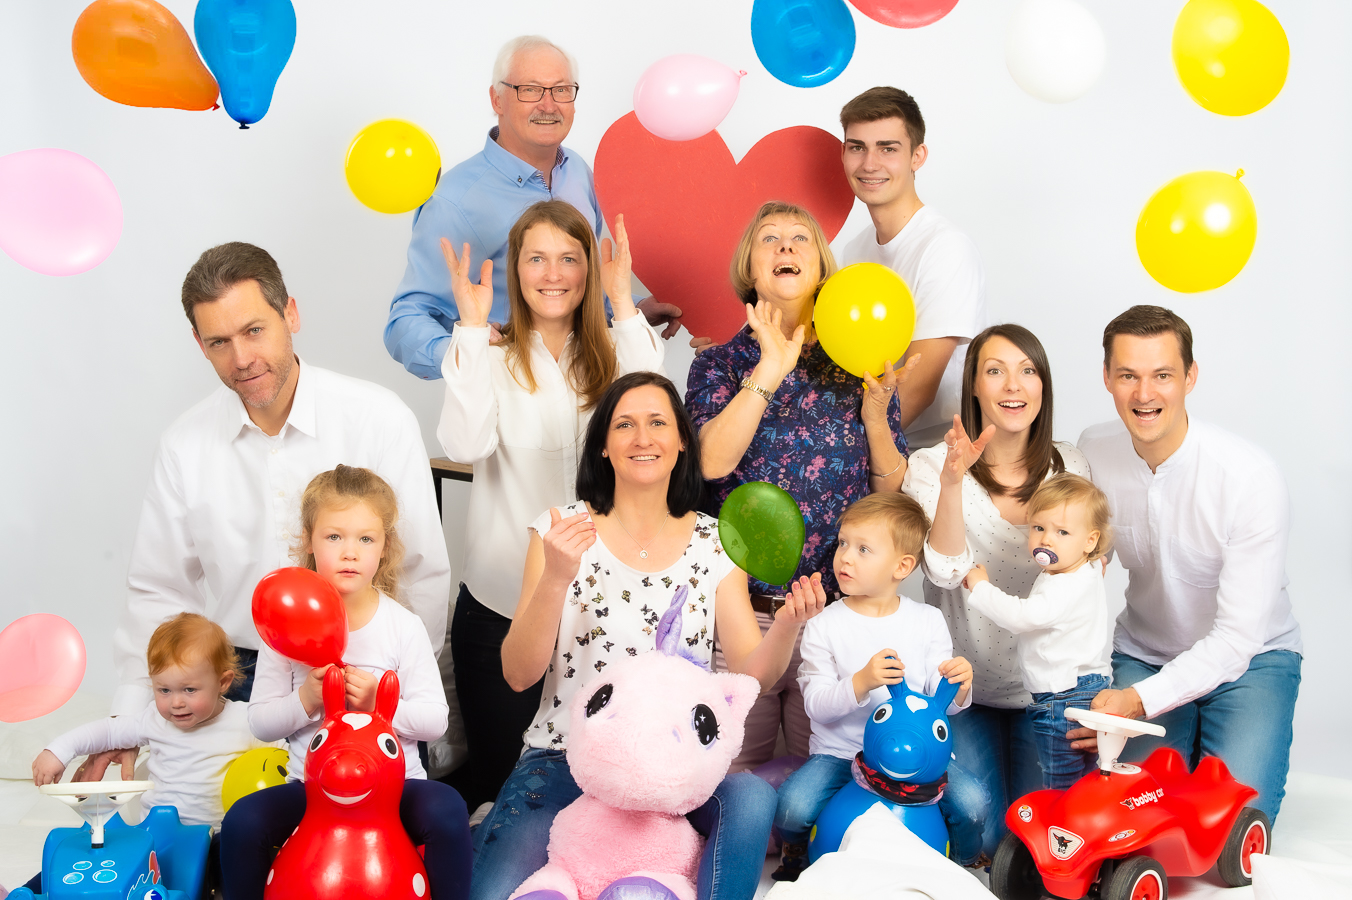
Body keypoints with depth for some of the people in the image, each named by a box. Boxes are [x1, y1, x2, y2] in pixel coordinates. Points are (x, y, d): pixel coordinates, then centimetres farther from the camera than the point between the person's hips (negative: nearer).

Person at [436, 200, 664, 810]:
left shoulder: (610, 354, 4)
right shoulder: (490, 357, -1)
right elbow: (467, 446, -19)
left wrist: (624, 306, -16)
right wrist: (472, 326, -16)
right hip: (500, 604, -1)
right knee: (498, 778, 10)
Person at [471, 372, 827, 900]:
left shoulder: (714, 543, 6)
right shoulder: (563, 529, 0)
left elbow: (751, 673, 1)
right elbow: (518, 674, -7)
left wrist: (789, 623, -20)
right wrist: (556, 578, -22)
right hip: (566, 759, -2)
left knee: (752, 797, -30)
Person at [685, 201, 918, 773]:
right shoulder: (720, 364, 4)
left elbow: (891, 489, 4)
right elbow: (713, 460, -16)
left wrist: (875, 409, -11)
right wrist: (771, 368, -19)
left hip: (837, 604, 1)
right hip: (738, 611, 0)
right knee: (735, 777, 9)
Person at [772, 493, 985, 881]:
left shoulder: (928, 621, 2)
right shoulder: (824, 626, -4)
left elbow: (942, 703, 2)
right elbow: (817, 705, -11)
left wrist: (957, 686, -22)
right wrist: (862, 682, -29)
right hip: (840, 754, -1)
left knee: (972, 802, -23)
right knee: (790, 808, -27)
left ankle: (963, 865, 13)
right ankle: (796, 852, 12)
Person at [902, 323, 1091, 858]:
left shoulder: (1070, 469, 1)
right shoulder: (932, 466, -7)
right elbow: (947, 571, -22)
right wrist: (952, 480, -36)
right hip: (963, 687, -2)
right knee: (980, 835, -8)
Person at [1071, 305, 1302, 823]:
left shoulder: (1252, 478, -24)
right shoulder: (1091, 453, -10)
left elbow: (1239, 635, -23)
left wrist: (1139, 700, -32)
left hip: (1250, 661, -2)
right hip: (1142, 655, 3)